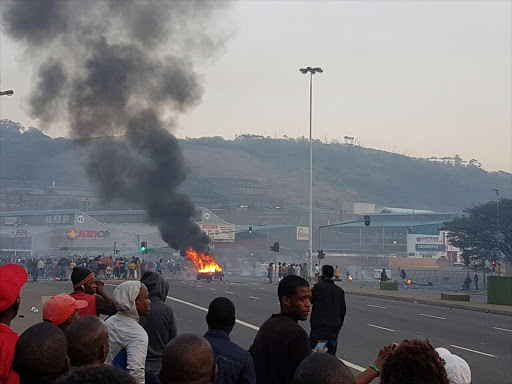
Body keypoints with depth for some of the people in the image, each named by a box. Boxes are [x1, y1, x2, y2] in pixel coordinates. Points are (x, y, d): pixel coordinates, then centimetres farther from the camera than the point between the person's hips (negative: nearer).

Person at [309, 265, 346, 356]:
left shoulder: (318, 287, -8)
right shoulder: (340, 290, 10)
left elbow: (310, 300, 6)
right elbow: (343, 311, 15)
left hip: (319, 327, -5)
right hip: (334, 330, 5)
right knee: (331, 355, 7)